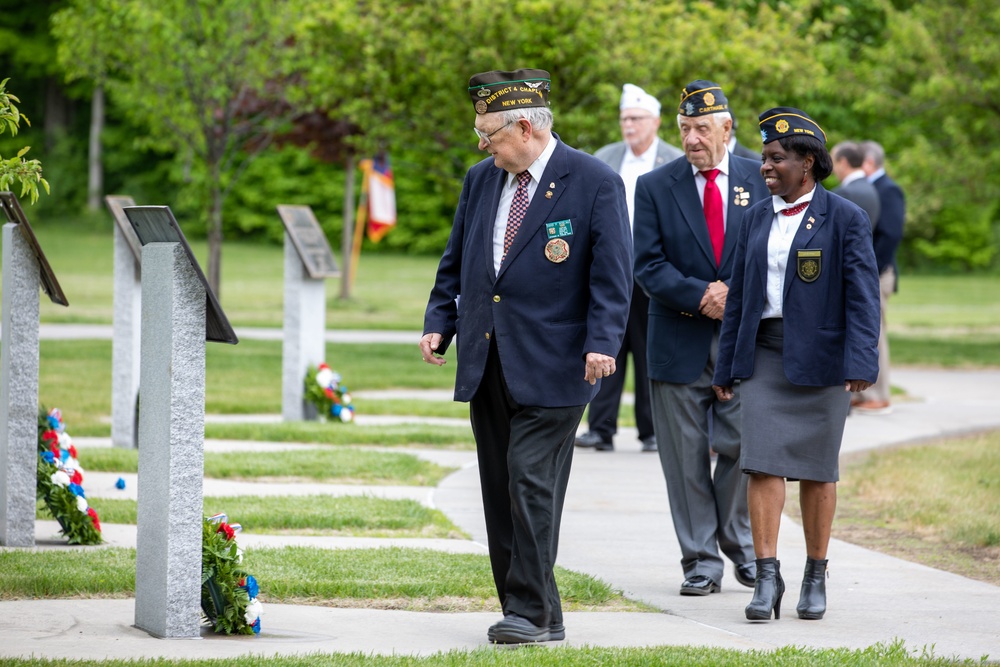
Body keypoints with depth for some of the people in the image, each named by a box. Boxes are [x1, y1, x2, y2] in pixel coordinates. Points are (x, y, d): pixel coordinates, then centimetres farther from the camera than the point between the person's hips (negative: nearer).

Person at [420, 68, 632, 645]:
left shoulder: (596, 184, -5)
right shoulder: (481, 181, 13)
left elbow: (613, 275, -8)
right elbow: (456, 262, 20)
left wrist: (602, 344, -18)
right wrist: (440, 322, 7)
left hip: (551, 368, -7)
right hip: (486, 365, 7)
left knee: (532, 484, -13)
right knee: (501, 491, 6)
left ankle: (531, 610, -9)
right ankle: (535, 615, 12)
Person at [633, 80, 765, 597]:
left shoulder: (760, 181, 5)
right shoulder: (655, 187, 3)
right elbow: (648, 265, -3)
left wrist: (736, 293, -12)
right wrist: (702, 296, -15)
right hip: (680, 341, 0)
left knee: (742, 446, -1)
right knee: (687, 455, 2)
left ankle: (740, 545, 21)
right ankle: (701, 561, 9)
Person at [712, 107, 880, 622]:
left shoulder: (845, 219, -4)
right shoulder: (758, 218, 11)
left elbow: (862, 296, -10)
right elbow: (739, 295, 15)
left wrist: (861, 363, -20)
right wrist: (726, 366, 13)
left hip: (819, 358, -3)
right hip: (765, 354, 3)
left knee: (817, 468, 4)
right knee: (763, 462, -8)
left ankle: (815, 578, 15)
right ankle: (767, 576, -8)